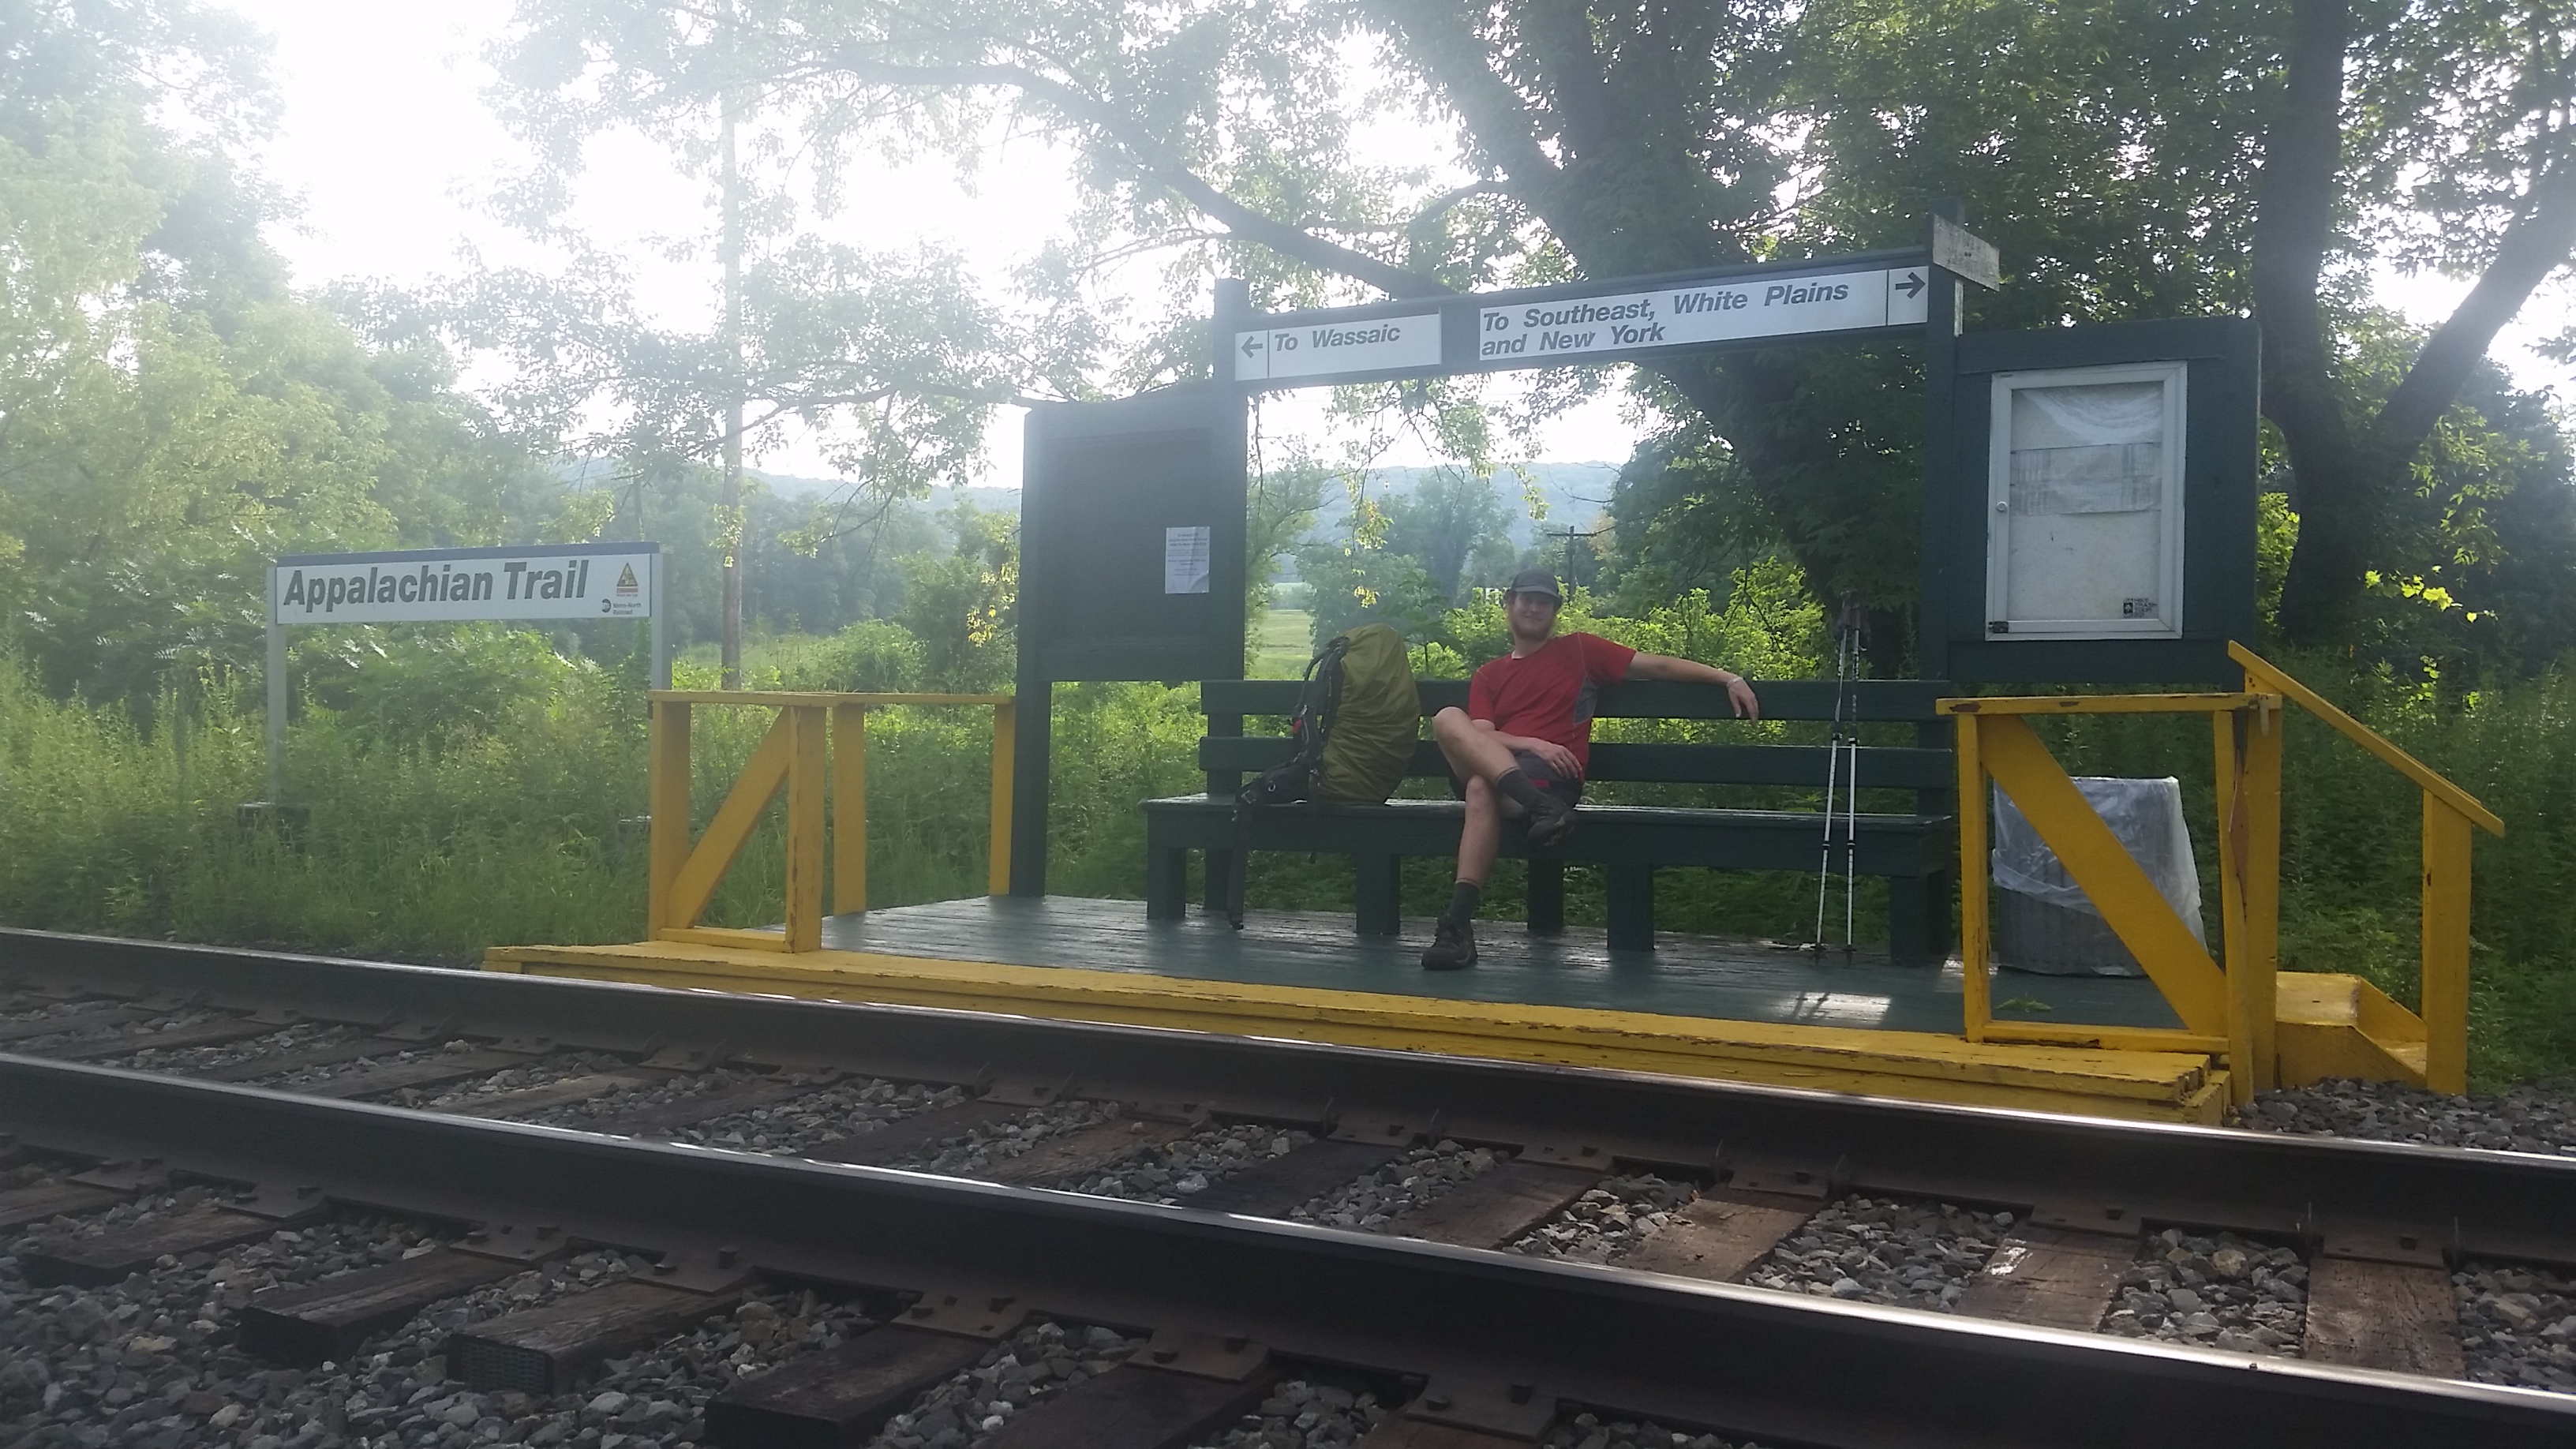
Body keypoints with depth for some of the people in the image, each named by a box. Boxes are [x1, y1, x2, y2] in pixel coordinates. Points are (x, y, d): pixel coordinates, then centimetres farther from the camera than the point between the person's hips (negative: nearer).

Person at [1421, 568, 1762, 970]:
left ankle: (1458, 924, -43)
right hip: (1492, 767, 3)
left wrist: (1729, 678, 4)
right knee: (1448, 719, -31)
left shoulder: (1579, 650, 19)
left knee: (1481, 788, -37)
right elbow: (1481, 737, 8)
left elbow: (1658, 666, 15)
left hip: (1552, 776, -3)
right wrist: (1533, 744, -11)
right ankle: (1542, 809, -43)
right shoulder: (1488, 676, 25)